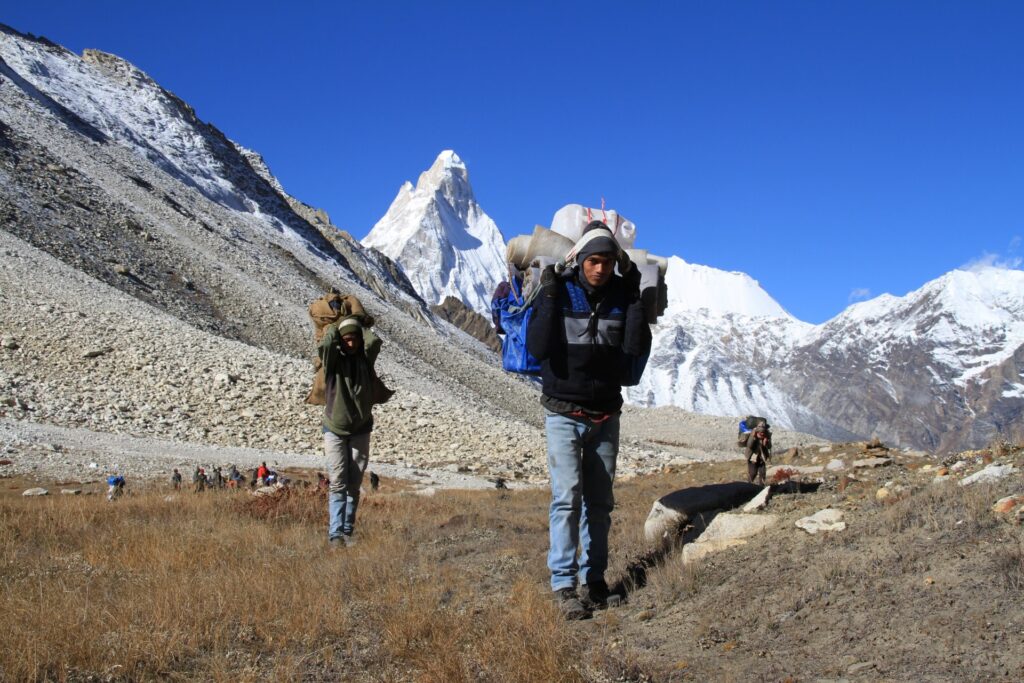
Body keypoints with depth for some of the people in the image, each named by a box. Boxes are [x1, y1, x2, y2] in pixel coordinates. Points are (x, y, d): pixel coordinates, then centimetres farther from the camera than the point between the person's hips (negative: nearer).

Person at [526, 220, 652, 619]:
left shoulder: (622, 295, 0)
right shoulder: (558, 293, -8)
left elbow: (637, 349, -12)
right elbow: (538, 348, -19)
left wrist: (634, 298, -15)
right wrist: (550, 298, -22)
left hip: (606, 417, 3)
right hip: (564, 414, -3)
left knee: (600, 501, 9)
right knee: (567, 497, -11)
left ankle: (594, 578, 19)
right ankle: (563, 585, -7)